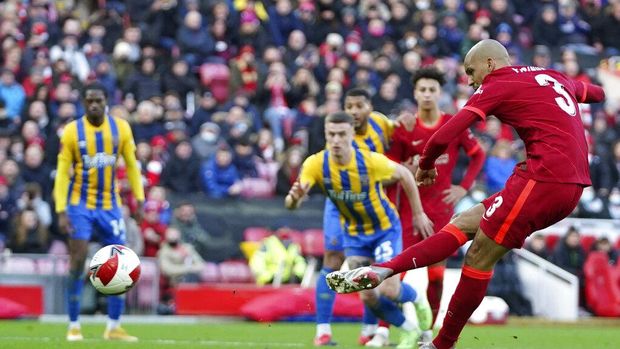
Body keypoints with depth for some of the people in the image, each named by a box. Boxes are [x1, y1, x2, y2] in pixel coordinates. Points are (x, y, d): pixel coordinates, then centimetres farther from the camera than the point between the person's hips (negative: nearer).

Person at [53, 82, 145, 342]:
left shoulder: (121, 128, -1)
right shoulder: (71, 131, -8)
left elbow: (131, 165, 5)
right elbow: (62, 172, -7)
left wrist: (139, 198, -4)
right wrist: (61, 211, -15)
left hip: (110, 205, 3)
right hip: (80, 204, -3)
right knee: (78, 261, -10)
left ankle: (113, 327, 11)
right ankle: (74, 326, -2)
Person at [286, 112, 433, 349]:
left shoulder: (371, 161, -28)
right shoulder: (316, 164, -23)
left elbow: (404, 174, -8)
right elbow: (292, 203, -32)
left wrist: (418, 213, -2)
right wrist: (294, 198, -57)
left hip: (385, 228, -3)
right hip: (354, 233, 3)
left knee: (389, 290, -15)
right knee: (367, 297, -2)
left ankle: (417, 301, 22)